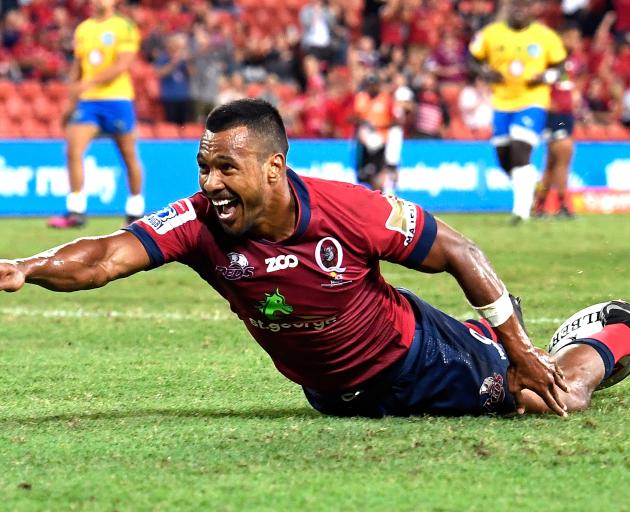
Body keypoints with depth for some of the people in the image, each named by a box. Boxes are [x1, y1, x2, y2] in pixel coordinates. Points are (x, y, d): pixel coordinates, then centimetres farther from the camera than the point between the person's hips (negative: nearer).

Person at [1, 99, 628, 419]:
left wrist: (520, 350, -16)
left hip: (413, 354, -4)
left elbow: (456, 251, -20)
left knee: (557, 396, 2)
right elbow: (106, 257, -37)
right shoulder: (199, 223, -26)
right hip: (335, 395, 4)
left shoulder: (353, 211, -33)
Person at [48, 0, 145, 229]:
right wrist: (71, 103, 17)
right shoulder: (82, 29, 12)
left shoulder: (125, 27, -4)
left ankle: (135, 212, 21)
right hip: (87, 101, 4)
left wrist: (89, 83, -24)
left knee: (129, 156, 6)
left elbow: (121, 65, -15)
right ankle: (75, 212, -12)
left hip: (117, 99, -4)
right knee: (73, 150, -13)